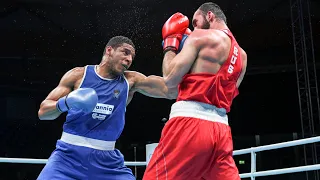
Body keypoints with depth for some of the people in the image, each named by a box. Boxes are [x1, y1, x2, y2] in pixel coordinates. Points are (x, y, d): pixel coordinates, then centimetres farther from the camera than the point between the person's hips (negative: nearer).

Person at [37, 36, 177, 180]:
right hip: (69, 154, -2)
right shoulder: (78, 75, 1)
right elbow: (43, 111, 0)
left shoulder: (131, 81, 5)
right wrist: (65, 103, -20)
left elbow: (171, 91, -6)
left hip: (107, 159, 2)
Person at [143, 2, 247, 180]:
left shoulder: (201, 37, 0)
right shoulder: (241, 55, 21)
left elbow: (170, 79, -3)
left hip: (190, 122, -7)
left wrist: (170, 43, 14)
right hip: (221, 130, 7)